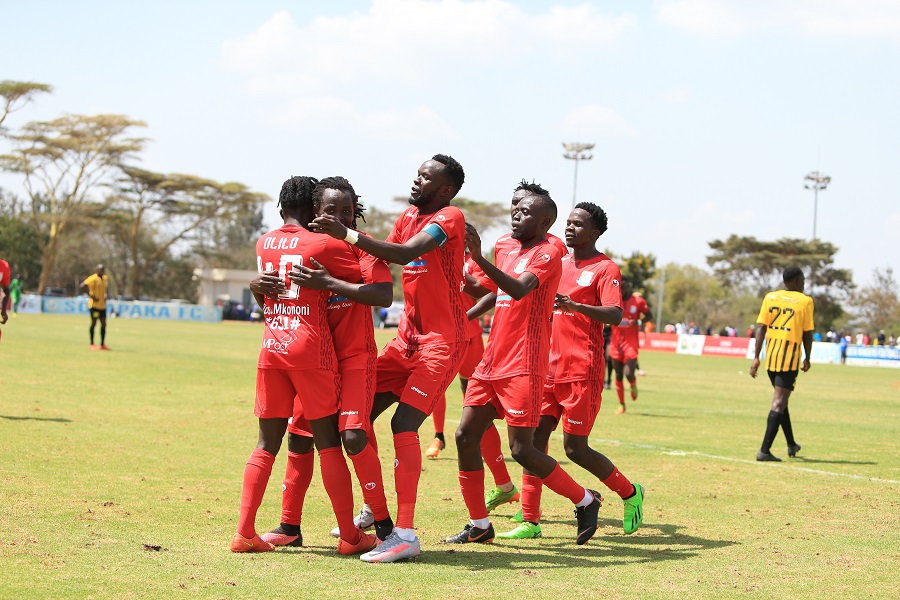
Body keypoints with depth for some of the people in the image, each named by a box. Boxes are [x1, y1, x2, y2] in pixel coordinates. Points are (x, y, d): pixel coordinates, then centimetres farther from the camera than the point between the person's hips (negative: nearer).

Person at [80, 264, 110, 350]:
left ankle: (103, 344, 13)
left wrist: (106, 296, 8)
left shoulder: (106, 279, 12)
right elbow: (83, 286, -19)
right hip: (94, 305, -7)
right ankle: (92, 344, 1)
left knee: (103, 324, 6)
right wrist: (92, 296, -18)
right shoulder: (93, 278, -12)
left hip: (102, 305, 7)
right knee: (94, 323, -5)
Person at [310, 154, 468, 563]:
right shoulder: (408, 217, 14)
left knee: (404, 422, -19)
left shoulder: (449, 218, -13)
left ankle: (406, 536, -19)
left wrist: (347, 235, -35)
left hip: (442, 340, -8)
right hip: (408, 336, 8)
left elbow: (405, 253, -29)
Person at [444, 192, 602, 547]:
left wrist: (480, 258, -37)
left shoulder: (547, 254, -8)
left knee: (521, 449, -10)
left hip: (523, 368, -8)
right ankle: (479, 526, 9)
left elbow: (520, 289, -27)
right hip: (491, 364, 8)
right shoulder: (508, 255, 18)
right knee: (466, 436, 1)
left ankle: (584, 501, 10)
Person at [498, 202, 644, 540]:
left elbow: (615, 315, -21)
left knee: (575, 448, -4)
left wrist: (575, 306, -36)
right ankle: (530, 521, 0)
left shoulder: (605, 269, -6)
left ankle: (631, 493, 18)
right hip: (550, 368, 7)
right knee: (534, 439, -2)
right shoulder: (559, 264, 17)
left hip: (582, 372, -7)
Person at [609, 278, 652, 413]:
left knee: (629, 374, -15)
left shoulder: (638, 301, -4)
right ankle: (622, 405, 21)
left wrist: (639, 321, -12)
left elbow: (649, 315, 8)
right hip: (616, 343, 2)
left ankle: (634, 386, 22)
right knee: (618, 376, 7)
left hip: (631, 343, -2)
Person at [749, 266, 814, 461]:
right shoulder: (805, 301, -3)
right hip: (790, 357, -5)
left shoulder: (770, 298, 6)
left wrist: (756, 357, 3)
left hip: (770, 356, 5)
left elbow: (761, 328, 2)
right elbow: (807, 334, -1)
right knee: (779, 403, -7)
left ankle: (791, 445, 34)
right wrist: (807, 359, 12)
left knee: (781, 400, 21)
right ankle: (764, 450, -15)